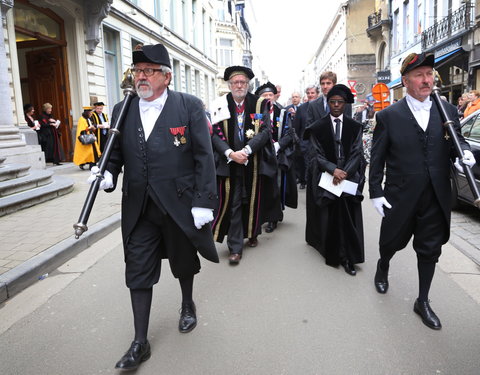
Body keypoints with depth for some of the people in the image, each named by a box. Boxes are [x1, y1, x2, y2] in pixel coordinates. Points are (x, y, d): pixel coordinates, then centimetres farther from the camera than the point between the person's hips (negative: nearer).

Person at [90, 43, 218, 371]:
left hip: (179, 204, -3)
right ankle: (140, 343, 24)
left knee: (183, 261, 18)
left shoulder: (190, 106, -6)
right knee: (138, 272, 7)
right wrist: (108, 175, -11)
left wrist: (203, 202, -14)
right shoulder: (123, 110, 6)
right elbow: (116, 153, 11)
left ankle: (188, 305, 49)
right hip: (139, 207, 3)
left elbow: (204, 157, -9)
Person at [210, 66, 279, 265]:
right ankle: (235, 247, 7)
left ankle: (252, 234, 35)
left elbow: (265, 131, -8)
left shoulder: (259, 104, 1)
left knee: (253, 201, 13)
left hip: (255, 162, 1)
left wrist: (246, 150, -20)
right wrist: (230, 153, -20)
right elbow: (215, 134, -5)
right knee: (232, 204, -1)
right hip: (229, 163, -1)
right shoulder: (221, 105, 0)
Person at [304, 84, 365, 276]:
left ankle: (348, 259, 7)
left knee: (348, 216, 0)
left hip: (349, 177, 1)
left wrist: (344, 172, -13)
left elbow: (357, 153, 2)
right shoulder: (317, 127, 2)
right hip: (325, 178, -1)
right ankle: (331, 253, 15)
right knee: (329, 217, 1)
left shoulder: (354, 127, 6)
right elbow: (316, 154, -3)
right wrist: (333, 170, -17)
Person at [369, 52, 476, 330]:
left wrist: (464, 151, -15)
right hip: (400, 197, -2)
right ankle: (382, 268, 51)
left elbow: (457, 141, 10)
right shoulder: (388, 116, -6)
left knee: (430, 249, 13)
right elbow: (377, 158, -4)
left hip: (436, 198, 3)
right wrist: (376, 193, -8)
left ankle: (423, 301, 31)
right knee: (392, 241, 16)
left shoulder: (448, 111, 3)